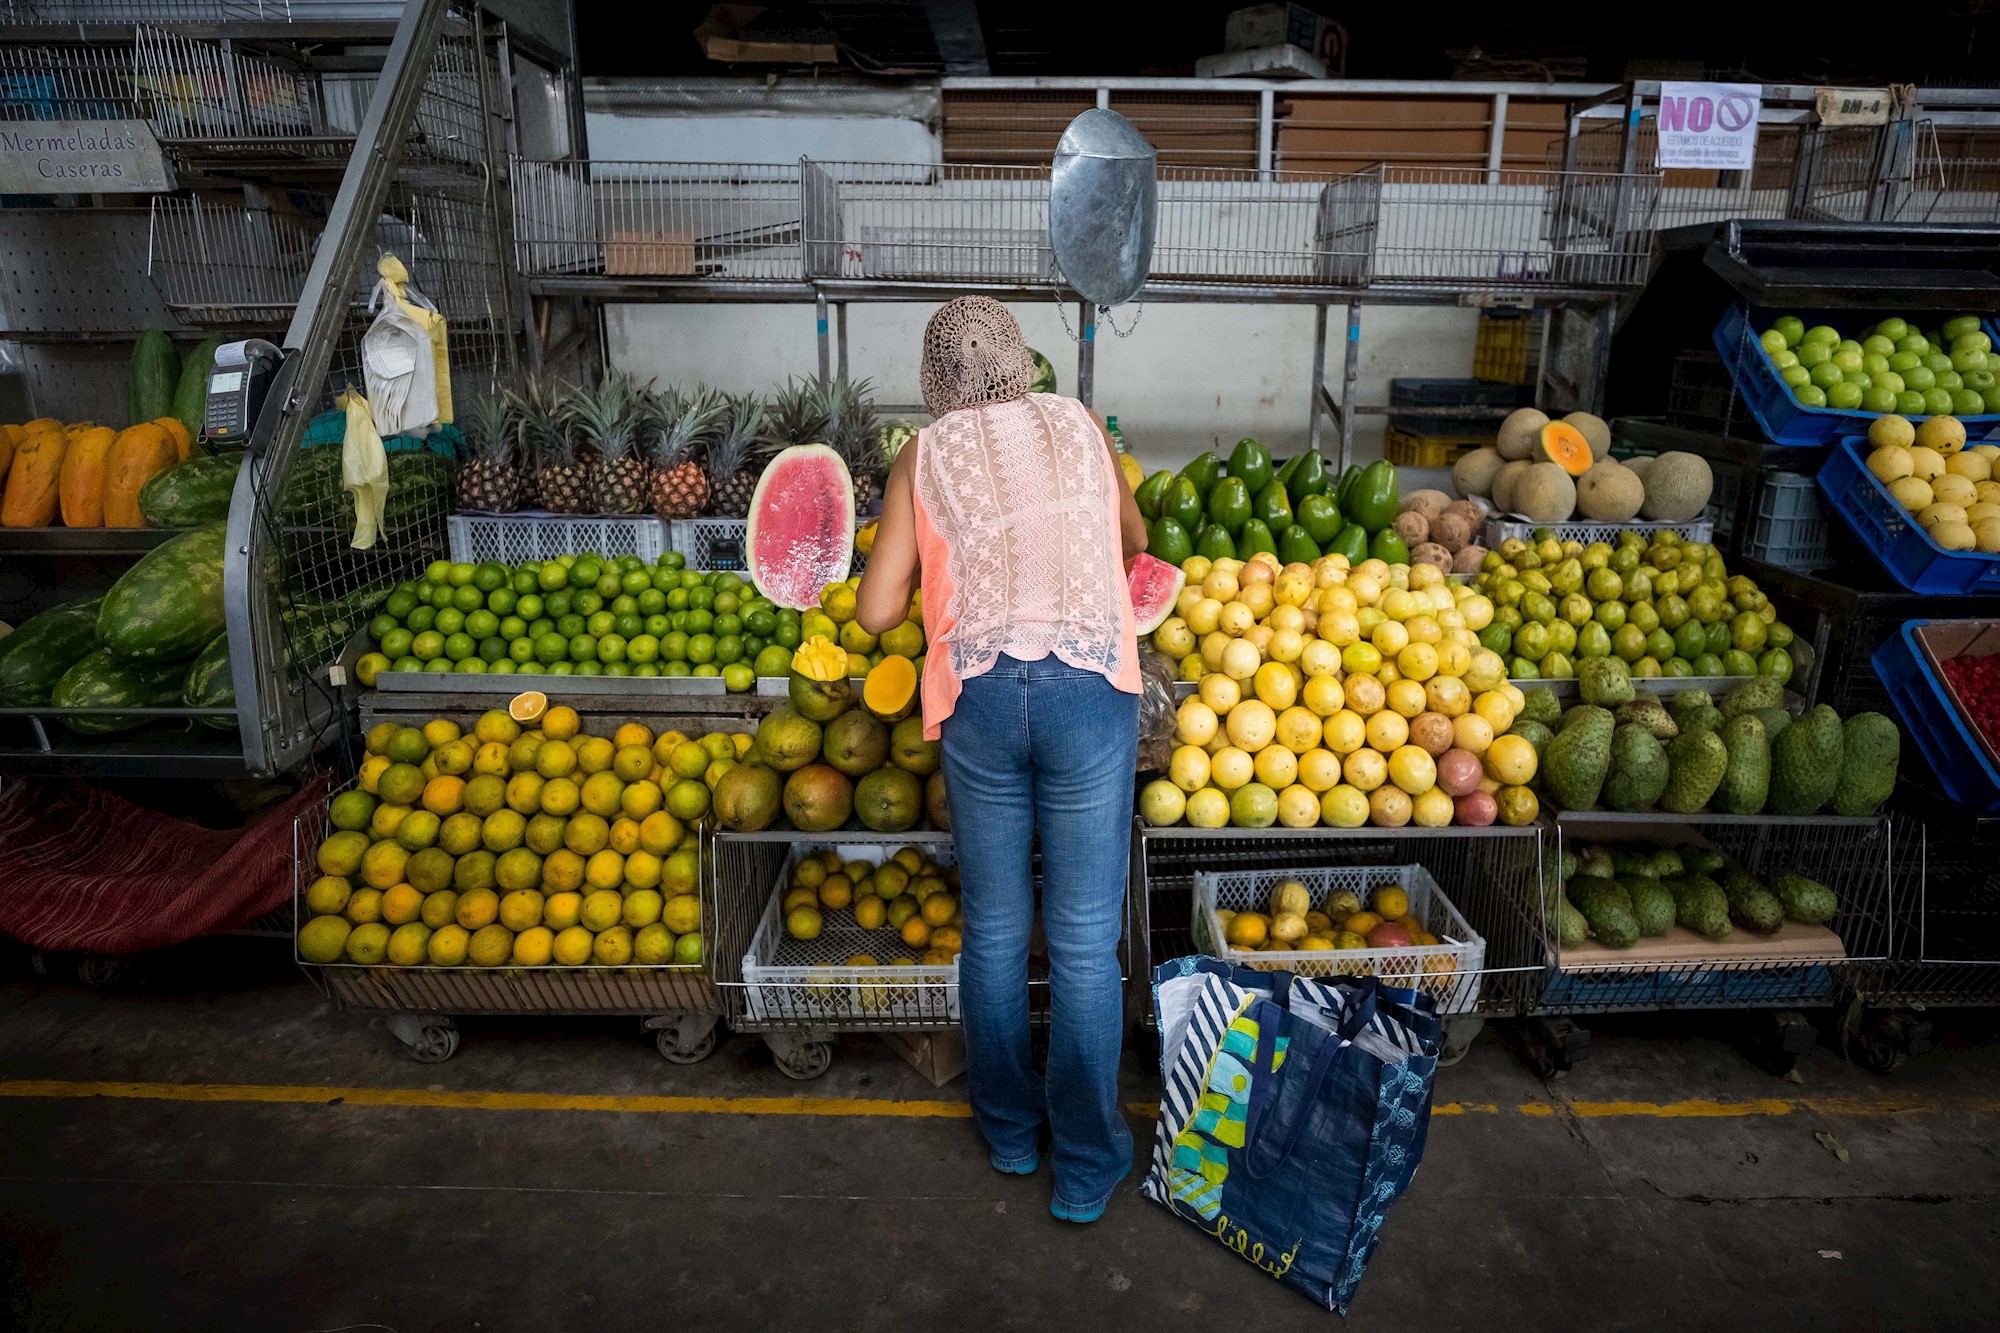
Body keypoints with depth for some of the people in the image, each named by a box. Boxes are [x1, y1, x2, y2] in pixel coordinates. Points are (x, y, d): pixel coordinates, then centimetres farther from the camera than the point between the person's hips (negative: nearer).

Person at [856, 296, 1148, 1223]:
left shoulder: (925, 457, 7)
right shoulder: (1078, 426, 11)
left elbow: (875, 612, 2)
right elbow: (1134, 539, 27)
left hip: (979, 695, 0)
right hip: (1089, 687, 0)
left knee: (995, 929, 15)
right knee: (1085, 941, 7)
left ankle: (1008, 1130, 33)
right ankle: (1086, 1165, 19)